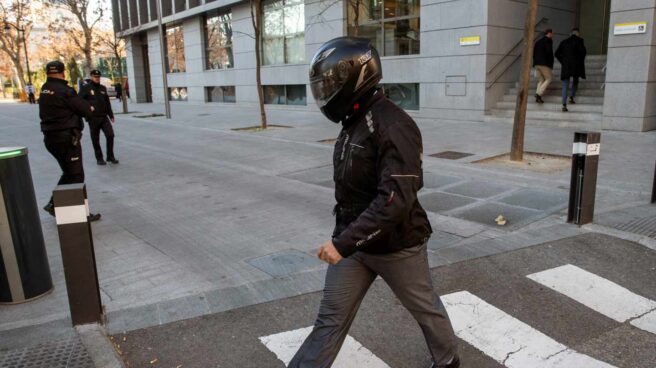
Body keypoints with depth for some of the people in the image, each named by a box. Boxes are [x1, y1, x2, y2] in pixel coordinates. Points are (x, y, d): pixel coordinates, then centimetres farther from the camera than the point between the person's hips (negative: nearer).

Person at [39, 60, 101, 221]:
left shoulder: (44, 90, 9)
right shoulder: (64, 91, -17)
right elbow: (87, 111, -15)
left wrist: (85, 108, -3)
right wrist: (89, 108, 9)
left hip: (50, 137, 8)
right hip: (66, 137, -8)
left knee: (68, 173, 21)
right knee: (76, 175, -1)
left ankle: (53, 204, 21)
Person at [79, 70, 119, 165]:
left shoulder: (103, 88, 13)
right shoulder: (85, 88, -2)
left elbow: (107, 103, 17)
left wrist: (111, 115, 16)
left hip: (104, 117, 4)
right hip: (93, 118, -3)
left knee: (110, 135, -6)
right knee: (95, 139, 4)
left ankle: (110, 156, 7)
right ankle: (99, 158, 15)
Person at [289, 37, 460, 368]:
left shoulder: (394, 127, -24)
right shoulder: (353, 121, 5)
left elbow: (395, 200, -32)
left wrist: (343, 242, -32)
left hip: (397, 244, -6)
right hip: (354, 240, 7)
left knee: (424, 307, 20)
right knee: (330, 319, 10)